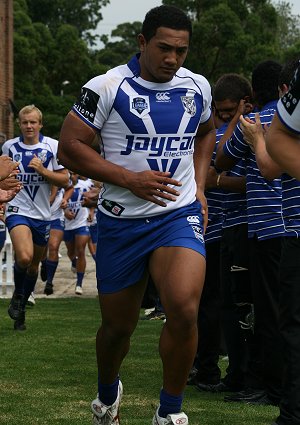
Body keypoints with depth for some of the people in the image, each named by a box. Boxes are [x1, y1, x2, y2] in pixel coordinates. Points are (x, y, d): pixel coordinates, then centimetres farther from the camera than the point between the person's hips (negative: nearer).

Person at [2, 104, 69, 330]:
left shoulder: (53, 146, -1)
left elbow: (64, 180, -2)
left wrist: (42, 170, -16)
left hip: (42, 214, 2)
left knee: (34, 265, 13)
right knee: (24, 257, -26)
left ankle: (21, 309, 32)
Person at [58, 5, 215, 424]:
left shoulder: (197, 86, 5)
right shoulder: (107, 87, -8)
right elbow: (69, 147, -9)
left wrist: (199, 185, 12)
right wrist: (131, 179, -16)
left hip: (180, 215, 1)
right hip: (121, 220, -1)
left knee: (184, 309, -24)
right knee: (118, 325, 11)